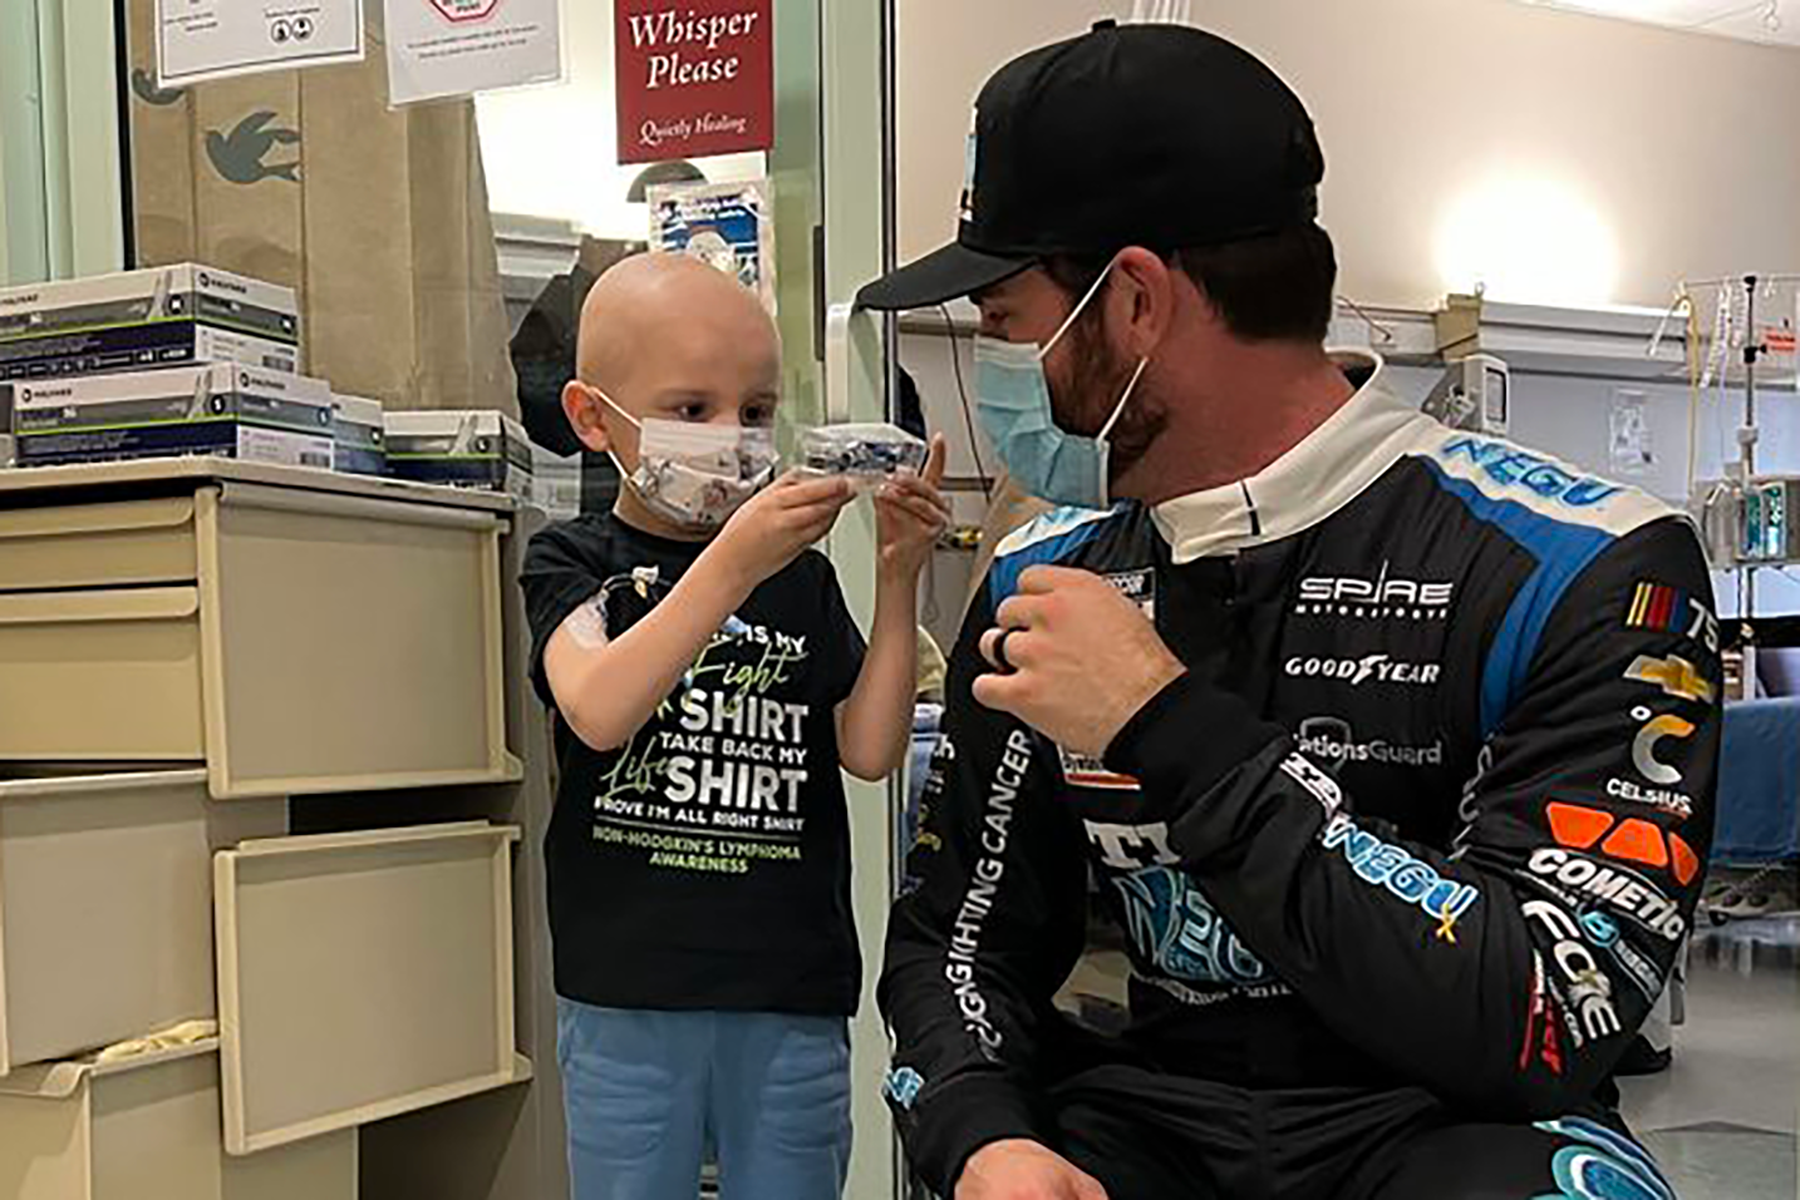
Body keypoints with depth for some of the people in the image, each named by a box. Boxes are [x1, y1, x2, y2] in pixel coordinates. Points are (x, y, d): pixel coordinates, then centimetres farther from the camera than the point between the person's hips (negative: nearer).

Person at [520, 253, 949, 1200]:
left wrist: (897, 580, -9)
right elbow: (598, 711, -20)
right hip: (629, 997, -2)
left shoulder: (803, 577, 8)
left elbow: (869, 750, -1)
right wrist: (733, 563, -27)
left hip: (793, 996, 2)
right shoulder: (575, 563, 0)